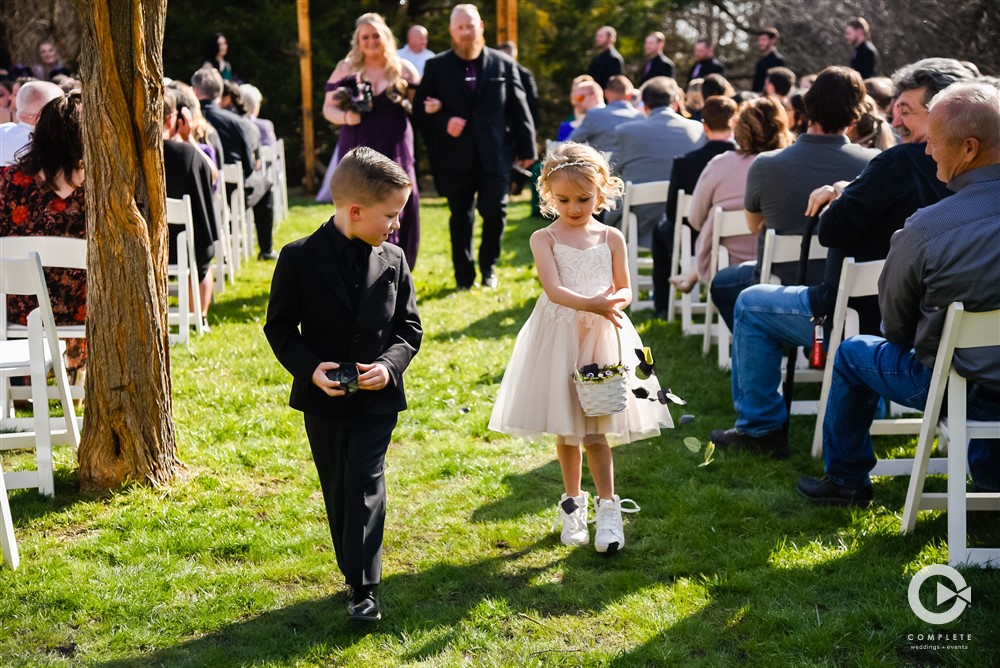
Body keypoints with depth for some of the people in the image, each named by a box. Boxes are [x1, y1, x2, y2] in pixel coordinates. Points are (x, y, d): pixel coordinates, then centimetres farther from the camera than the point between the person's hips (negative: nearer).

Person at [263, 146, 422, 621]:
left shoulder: (393, 260, -1)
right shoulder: (300, 258, -8)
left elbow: (409, 326, 5)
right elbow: (280, 327, -3)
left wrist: (389, 364, -14)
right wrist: (309, 367, -19)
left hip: (377, 399, 0)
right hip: (323, 397, 0)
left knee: (364, 486, -7)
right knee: (339, 491, 11)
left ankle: (365, 589, -4)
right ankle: (354, 574, 27)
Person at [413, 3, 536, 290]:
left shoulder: (503, 64, 6)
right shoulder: (436, 66, 5)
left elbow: (519, 109, 6)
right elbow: (420, 107, 4)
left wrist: (527, 148, 4)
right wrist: (443, 122, -14)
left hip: (495, 154, 0)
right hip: (456, 156, 1)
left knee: (495, 212, -5)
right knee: (460, 218, 7)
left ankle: (488, 266, 18)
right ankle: (464, 275, 17)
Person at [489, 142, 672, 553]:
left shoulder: (611, 238, 5)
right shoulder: (544, 239, -2)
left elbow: (625, 290, 6)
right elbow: (554, 289, -15)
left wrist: (614, 301, -18)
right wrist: (591, 304, -32)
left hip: (602, 338, 0)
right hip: (559, 336, 0)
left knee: (595, 429, -3)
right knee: (566, 430, 10)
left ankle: (608, 508, 4)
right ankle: (573, 505, 25)